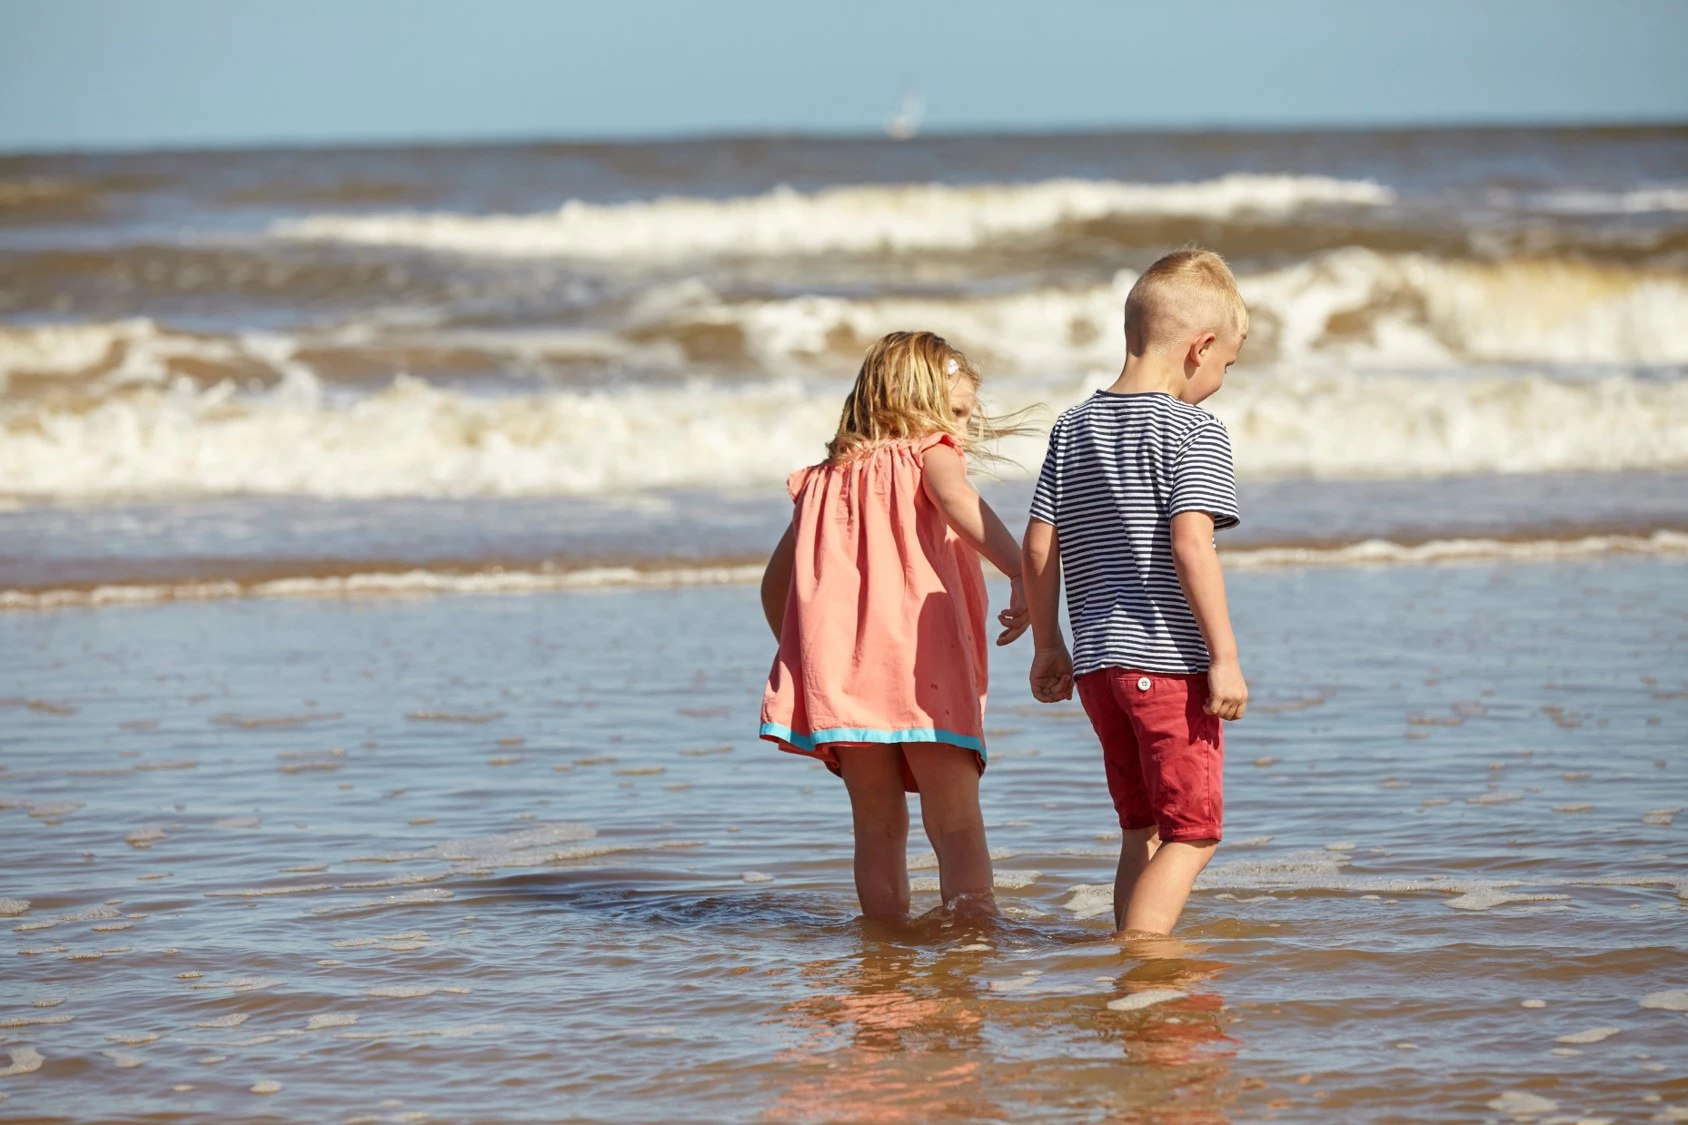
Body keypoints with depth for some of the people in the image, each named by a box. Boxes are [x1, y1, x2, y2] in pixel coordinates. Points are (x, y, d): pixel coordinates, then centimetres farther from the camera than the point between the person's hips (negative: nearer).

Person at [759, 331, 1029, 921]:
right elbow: (959, 503, -17)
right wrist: (1022, 574, -28)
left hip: (841, 675, 5)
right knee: (957, 821, -9)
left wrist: (802, 654, 36)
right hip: (924, 670, -5)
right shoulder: (929, 452, 7)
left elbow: (775, 581, 25)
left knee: (877, 827, 11)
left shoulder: (824, 479, 23)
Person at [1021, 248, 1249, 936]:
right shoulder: (1192, 429, -8)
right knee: (1192, 833, -2)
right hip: (1170, 660, -7)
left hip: (1097, 662, 7)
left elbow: (1038, 548, 9)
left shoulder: (1073, 428, 11)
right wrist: (1224, 657, -15)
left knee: (1143, 829, 17)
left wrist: (1048, 646, 19)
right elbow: (1190, 544, -18)